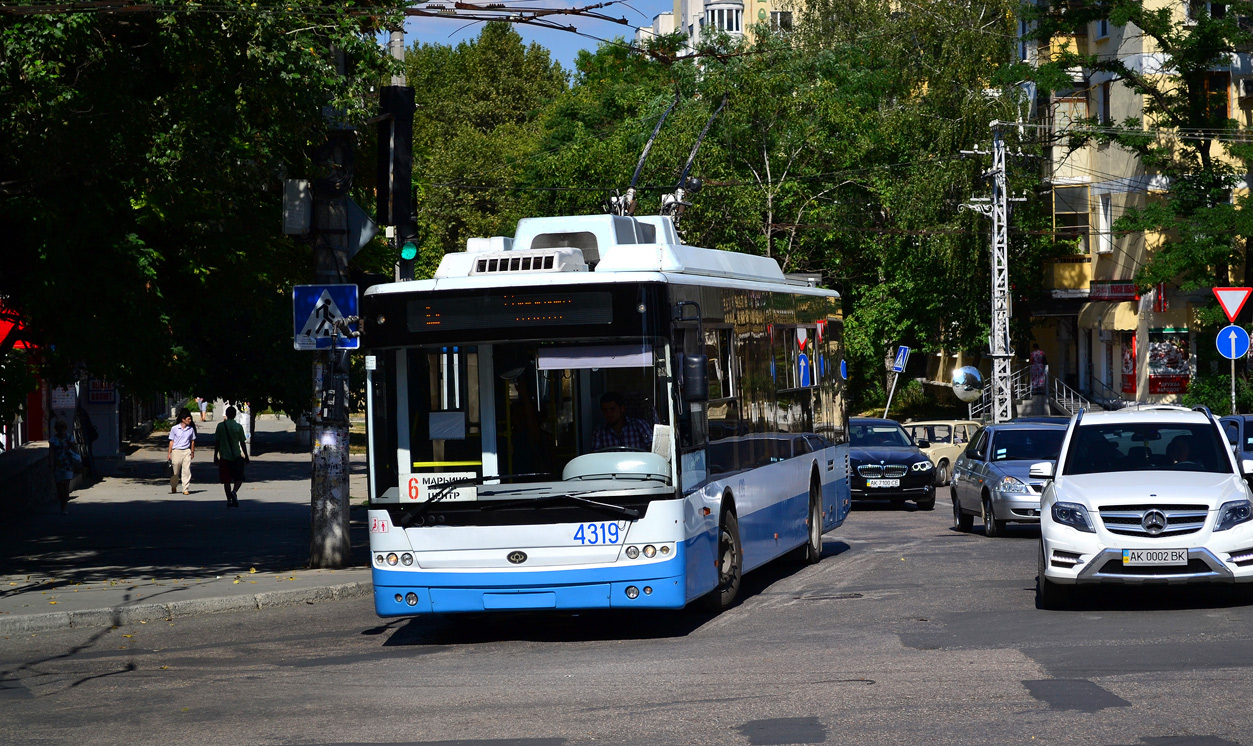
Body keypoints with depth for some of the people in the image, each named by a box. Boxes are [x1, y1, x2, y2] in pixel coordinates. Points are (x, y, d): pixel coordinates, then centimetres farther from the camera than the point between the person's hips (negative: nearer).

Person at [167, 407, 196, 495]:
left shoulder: (191, 429, 6)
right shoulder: (174, 429, 0)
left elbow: (192, 441, 17)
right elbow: (171, 441, 5)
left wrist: (192, 452, 18)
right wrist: (169, 453, 3)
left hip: (186, 451, 1)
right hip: (176, 451, -1)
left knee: (186, 470, -6)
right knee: (175, 471, 5)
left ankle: (186, 489, -2)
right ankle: (173, 487, 23)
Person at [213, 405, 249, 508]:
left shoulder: (220, 426, -2)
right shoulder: (238, 427, -4)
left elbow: (216, 442, 0)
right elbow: (243, 443, 0)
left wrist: (215, 456, 8)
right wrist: (246, 456, 9)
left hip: (224, 457, 1)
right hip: (236, 456, -1)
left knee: (226, 480, 7)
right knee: (239, 478, 9)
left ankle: (229, 500, 5)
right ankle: (234, 492, -17)